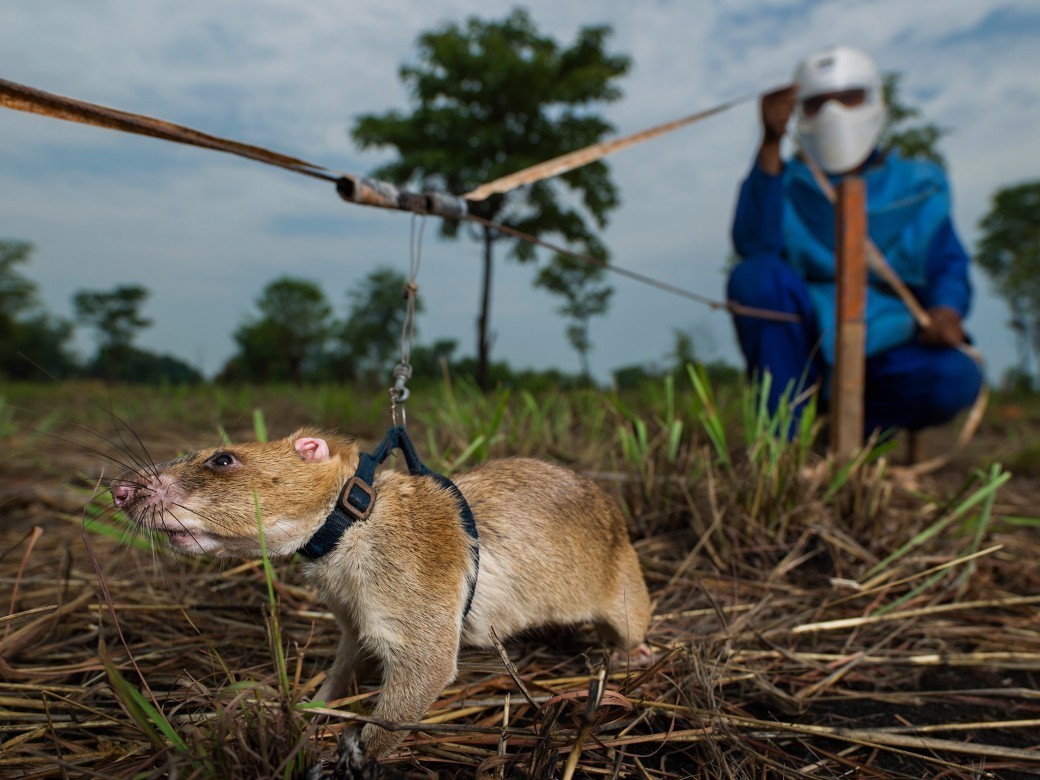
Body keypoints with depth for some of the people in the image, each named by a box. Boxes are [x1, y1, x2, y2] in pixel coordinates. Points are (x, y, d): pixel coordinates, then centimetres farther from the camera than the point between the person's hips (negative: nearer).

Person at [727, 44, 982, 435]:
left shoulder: (919, 186, 12)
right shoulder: (788, 183, 3)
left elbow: (947, 265, 7)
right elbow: (755, 246, -18)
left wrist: (947, 308, -17)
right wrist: (771, 143, -25)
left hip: (884, 352, 2)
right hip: (802, 350, -1)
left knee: (956, 377, -29)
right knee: (757, 274, -28)